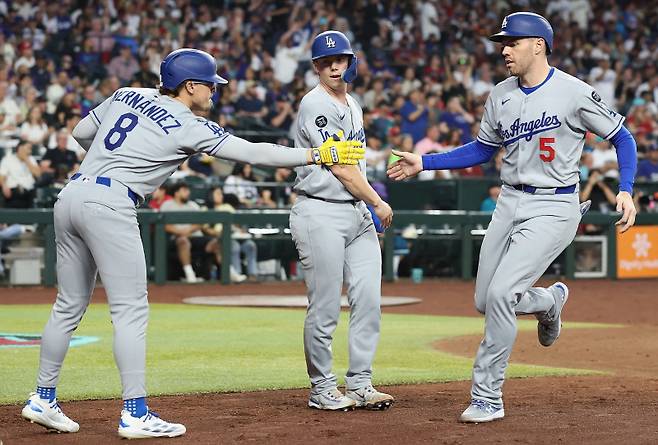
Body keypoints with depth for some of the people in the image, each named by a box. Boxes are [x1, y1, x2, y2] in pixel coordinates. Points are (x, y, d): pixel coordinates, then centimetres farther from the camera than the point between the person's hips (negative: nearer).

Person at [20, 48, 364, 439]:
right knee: (131, 310, -4)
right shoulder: (190, 128, -3)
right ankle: (135, 414, -5)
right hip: (109, 206, -8)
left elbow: (81, 132, 25)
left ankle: (43, 399, 20)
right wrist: (319, 155, -2)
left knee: (70, 305, 15)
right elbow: (253, 153, -5)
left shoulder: (126, 96, 16)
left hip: (70, 196, 8)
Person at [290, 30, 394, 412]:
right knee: (325, 309, -4)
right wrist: (378, 203, -7)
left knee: (369, 301, 3)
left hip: (358, 213, 8)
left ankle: (360, 384, 10)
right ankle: (322, 389, 6)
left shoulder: (352, 105, 18)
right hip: (321, 213, -8)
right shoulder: (315, 105, -10)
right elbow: (340, 167, -13)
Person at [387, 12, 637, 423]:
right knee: (485, 302, 7)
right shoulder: (500, 96, 7)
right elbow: (483, 149, 19)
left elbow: (622, 138, -3)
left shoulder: (574, 92, -11)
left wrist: (626, 191, -16)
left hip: (554, 208, -7)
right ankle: (550, 301, 40)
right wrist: (424, 163, 11)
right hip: (510, 204, 7)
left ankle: (488, 398, -8)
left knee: (499, 295, -19)